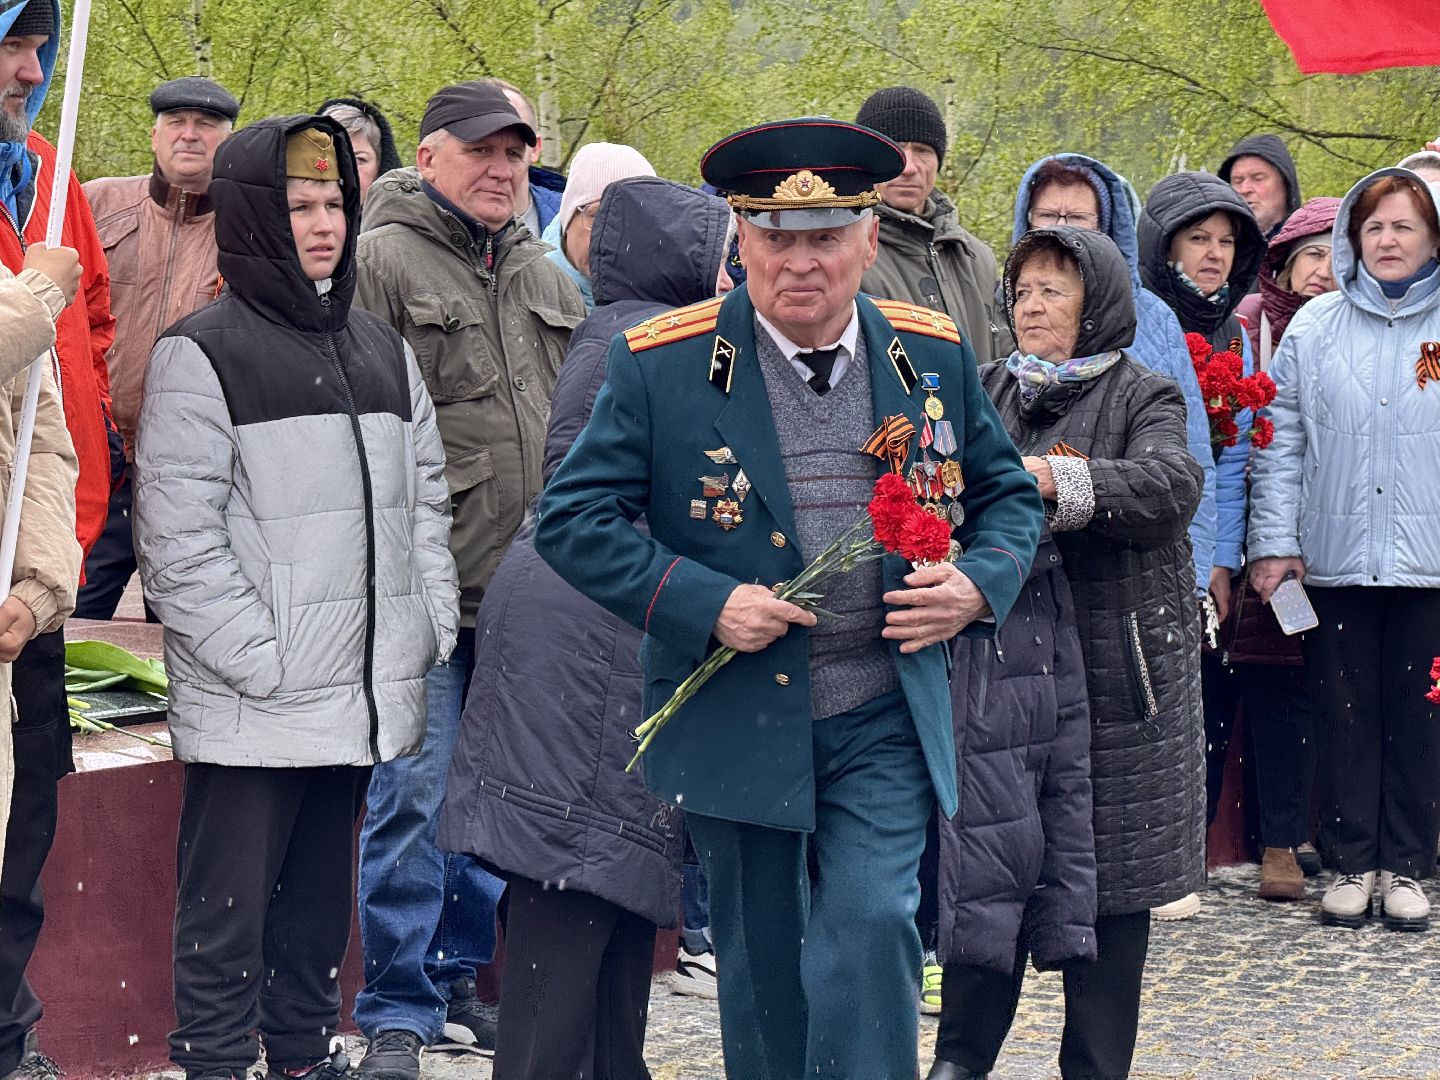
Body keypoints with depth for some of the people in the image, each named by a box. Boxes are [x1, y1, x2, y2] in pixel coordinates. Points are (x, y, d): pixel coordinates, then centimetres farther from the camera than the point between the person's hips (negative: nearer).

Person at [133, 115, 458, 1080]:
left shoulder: (382, 350, 15)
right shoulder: (201, 355, -6)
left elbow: (426, 500, 19)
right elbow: (176, 538, -12)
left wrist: (430, 626, 8)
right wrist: (262, 662, -16)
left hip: (363, 699, 6)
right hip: (250, 712, -6)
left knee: (320, 909, 16)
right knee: (226, 924, -2)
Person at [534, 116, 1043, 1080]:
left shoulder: (933, 356, 2)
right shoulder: (662, 366, -7)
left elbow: (1008, 494, 14)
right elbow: (573, 519, -7)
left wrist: (977, 586, -7)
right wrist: (704, 603, -18)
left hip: (885, 721, 1)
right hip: (736, 723, -1)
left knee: (872, 931, -13)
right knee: (762, 965, 11)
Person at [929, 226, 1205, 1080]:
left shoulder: (1143, 398, 2)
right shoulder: (988, 393, 14)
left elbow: (1172, 486, -17)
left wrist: (1054, 480, -28)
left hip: (1117, 672, -2)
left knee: (1109, 879, 3)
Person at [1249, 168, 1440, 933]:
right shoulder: (1315, 327, 7)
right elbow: (1282, 440, 7)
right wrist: (1274, 541, 1)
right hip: (1334, 557, 1)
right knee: (1343, 713, 5)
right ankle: (1353, 863, 14)